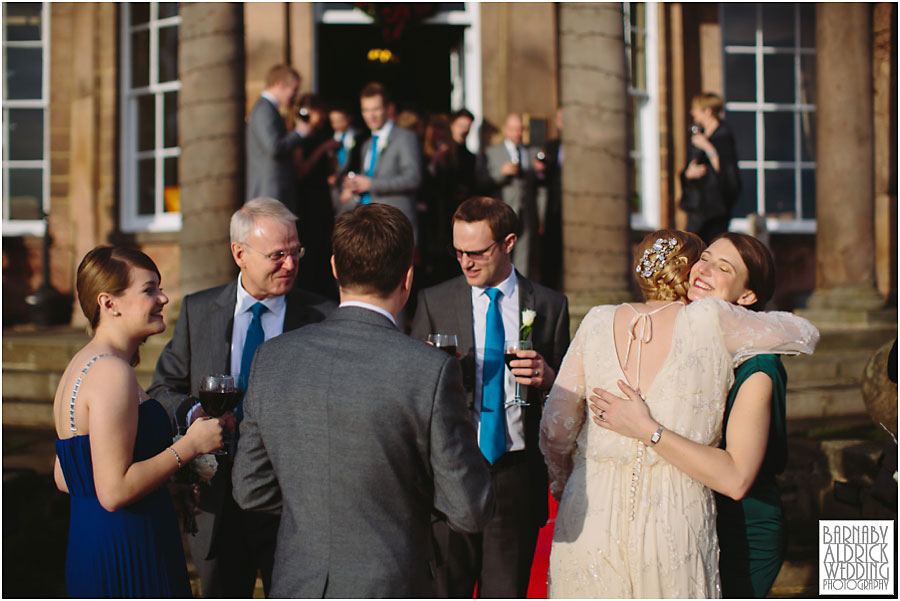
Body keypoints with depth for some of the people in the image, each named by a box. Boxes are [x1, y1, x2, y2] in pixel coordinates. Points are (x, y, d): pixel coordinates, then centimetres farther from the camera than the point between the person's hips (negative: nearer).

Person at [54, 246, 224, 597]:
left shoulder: (85, 364, 13)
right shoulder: (112, 372, -18)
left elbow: (64, 478, 17)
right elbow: (114, 492, -23)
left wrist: (168, 482, 17)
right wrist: (190, 445, -14)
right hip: (127, 563, -10)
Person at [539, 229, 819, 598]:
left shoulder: (598, 322, 3)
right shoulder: (712, 321, -3)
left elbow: (555, 429, 3)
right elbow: (805, 334, 11)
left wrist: (562, 480, 23)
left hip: (591, 512, 3)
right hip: (676, 516, -2)